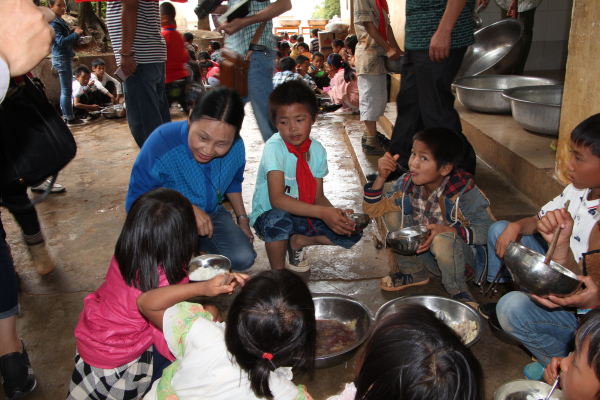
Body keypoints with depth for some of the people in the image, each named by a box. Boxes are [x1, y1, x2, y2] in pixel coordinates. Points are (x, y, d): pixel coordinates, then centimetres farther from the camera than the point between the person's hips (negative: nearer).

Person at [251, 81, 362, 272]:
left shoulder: (317, 150, -5)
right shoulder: (274, 148, -23)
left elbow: (318, 196, -2)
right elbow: (277, 199, -33)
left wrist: (336, 213, -25)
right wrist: (322, 212, -42)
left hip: (304, 215, 5)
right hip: (268, 216, -5)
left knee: (352, 232, -10)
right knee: (278, 218, -40)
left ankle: (297, 241, 11)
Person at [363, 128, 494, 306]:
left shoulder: (463, 192, -24)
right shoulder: (407, 184, -11)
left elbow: (488, 229, -22)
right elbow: (373, 209, -8)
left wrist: (448, 230, -36)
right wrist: (381, 177, -23)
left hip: (461, 256, -5)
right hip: (424, 251, 5)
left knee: (443, 240, -38)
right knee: (393, 215, -14)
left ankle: (458, 291, -8)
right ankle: (413, 273, 5)